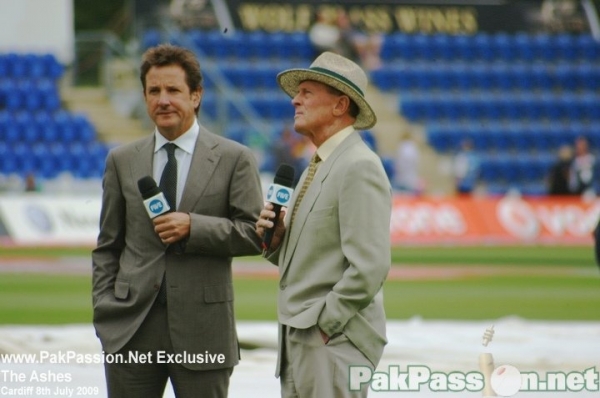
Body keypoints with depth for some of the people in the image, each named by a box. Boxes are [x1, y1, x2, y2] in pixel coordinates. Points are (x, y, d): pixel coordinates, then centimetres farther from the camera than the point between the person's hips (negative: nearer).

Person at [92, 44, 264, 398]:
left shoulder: (235, 159, 2)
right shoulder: (122, 161, 11)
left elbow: (255, 234, -2)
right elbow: (107, 246, 13)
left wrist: (194, 227, -16)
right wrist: (104, 311, 3)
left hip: (203, 331, -2)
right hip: (132, 330, 2)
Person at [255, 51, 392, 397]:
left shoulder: (359, 168, -13)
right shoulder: (317, 168, 18)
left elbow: (369, 267, -21)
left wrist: (324, 324, -17)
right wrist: (276, 239, 1)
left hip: (336, 343, -10)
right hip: (300, 342, 10)